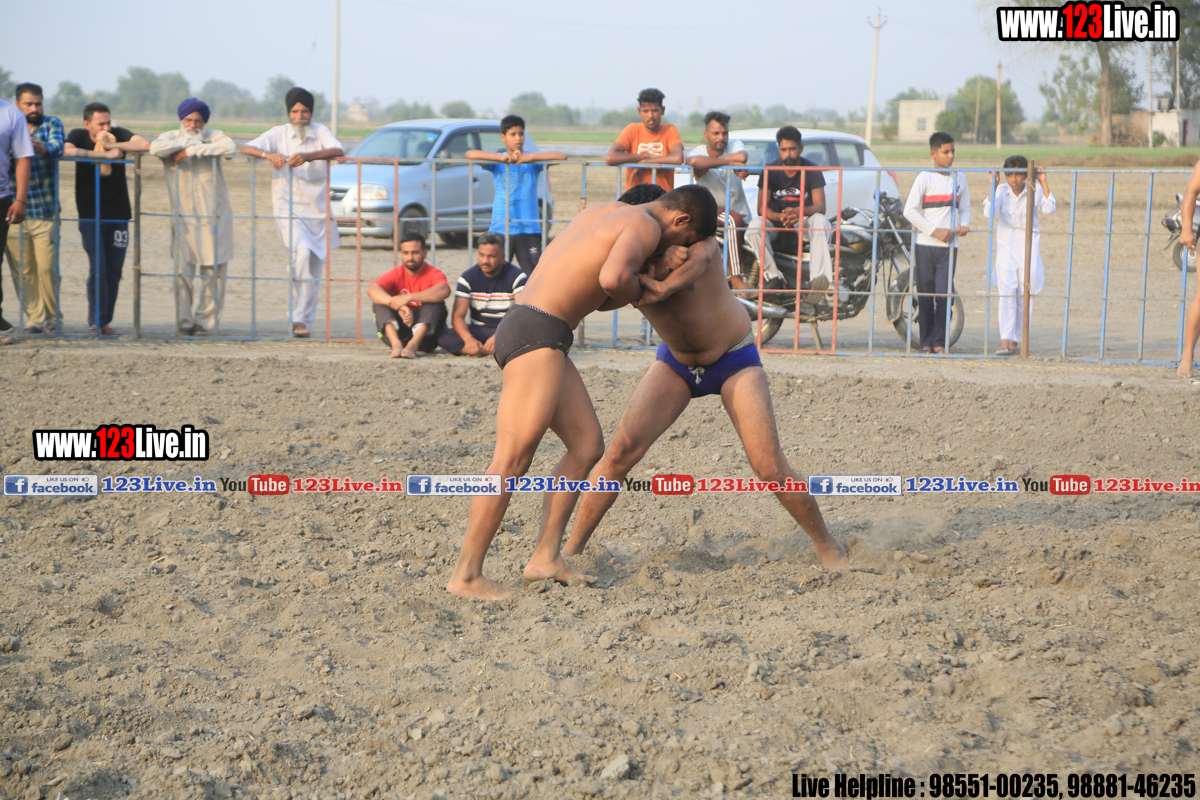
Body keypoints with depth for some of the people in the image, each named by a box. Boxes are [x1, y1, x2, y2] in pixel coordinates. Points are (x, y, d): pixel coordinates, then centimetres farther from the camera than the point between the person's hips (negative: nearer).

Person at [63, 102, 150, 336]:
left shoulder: (119, 134, 1)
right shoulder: (78, 136, -1)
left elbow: (145, 145, -16)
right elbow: (66, 150, -24)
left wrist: (112, 145, -17)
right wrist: (103, 154, -24)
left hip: (118, 213, 2)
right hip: (90, 214, -2)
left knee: (114, 270, 1)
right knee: (97, 267, -11)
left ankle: (105, 321, 10)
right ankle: (96, 321, -4)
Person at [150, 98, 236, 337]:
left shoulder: (212, 137, 6)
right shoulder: (172, 137, 6)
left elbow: (229, 147, -16)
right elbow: (156, 147, -17)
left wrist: (193, 150, -16)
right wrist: (186, 142, -11)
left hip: (215, 214, 1)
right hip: (184, 216, -1)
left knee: (214, 271, -1)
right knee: (182, 271, -9)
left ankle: (204, 321, 9)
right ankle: (184, 323, -2)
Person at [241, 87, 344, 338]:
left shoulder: (320, 132, 4)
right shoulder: (279, 134, 2)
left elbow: (338, 151, -15)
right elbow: (246, 148, -8)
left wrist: (308, 156, -32)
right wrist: (269, 155, -29)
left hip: (317, 209, 3)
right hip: (289, 208, -3)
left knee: (315, 270, 6)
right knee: (302, 252, -26)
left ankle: (305, 321, 19)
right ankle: (298, 317, -21)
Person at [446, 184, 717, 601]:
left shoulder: (606, 210, 22)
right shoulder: (645, 226, -7)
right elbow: (612, 277, -27)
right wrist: (634, 292, -5)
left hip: (526, 329, 10)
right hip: (536, 334, -10)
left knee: (588, 446, 10)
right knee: (513, 460, -11)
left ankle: (546, 556, 8)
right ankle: (466, 575, -10)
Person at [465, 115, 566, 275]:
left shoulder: (532, 162, 3)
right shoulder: (497, 163, 5)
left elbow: (562, 156, -11)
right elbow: (469, 154, -11)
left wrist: (531, 157, -22)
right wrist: (500, 158, -23)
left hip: (528, 230, -1)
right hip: (500, 229, 1)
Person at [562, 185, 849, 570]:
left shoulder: (693, 238, -29)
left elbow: (698, 259, -48)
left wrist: (667, 286, -65)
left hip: (736, 361, -3)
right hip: (676, 362, 3)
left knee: (771, 469, -12)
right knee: (622, 449, -16)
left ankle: (826, 545, 12)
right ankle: (571, 549, -5)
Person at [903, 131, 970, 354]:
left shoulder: (959, 179, 12)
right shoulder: (925, 178, -2)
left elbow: (965, 208, 19)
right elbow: (909, 210, -7)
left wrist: (963, 225, -4)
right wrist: (934, 231, -12)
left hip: (949, 246, 2)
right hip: (925, 245, -2)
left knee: (944, 294, -6)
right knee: (925, 295, 1)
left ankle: (940, 342, 2)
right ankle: (926, 342, 9)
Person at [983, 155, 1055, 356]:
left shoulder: (1034, 191, -2)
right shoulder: (1002, 191, -2)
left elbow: (1049, 208, -17)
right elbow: (988, 212, -15)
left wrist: (1043, 182, -19)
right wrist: (993, 186, -20)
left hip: (1028, 248, 1)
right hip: (1006, 247, -1)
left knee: (1025, 296, 3)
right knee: (1006, 293, -14)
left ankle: (1015, 341, 13)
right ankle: (1005, 341, -20)